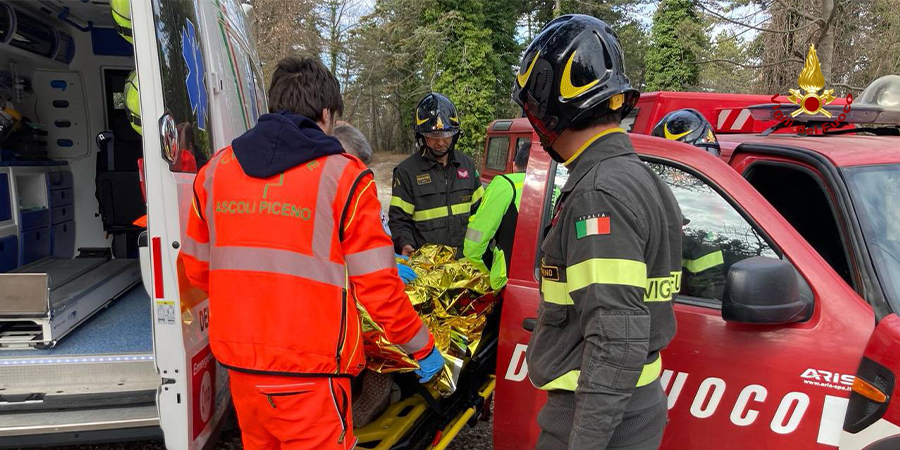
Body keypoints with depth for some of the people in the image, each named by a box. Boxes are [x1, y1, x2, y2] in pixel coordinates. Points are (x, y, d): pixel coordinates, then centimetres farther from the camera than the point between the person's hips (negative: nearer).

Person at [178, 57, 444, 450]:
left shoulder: (215, 169, 4)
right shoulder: (343, 175, -11)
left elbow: (196, 268, 12)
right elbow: (377, 287, -12)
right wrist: (423, 349, 3)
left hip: (238, 360, 5)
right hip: (309, 372, -5)